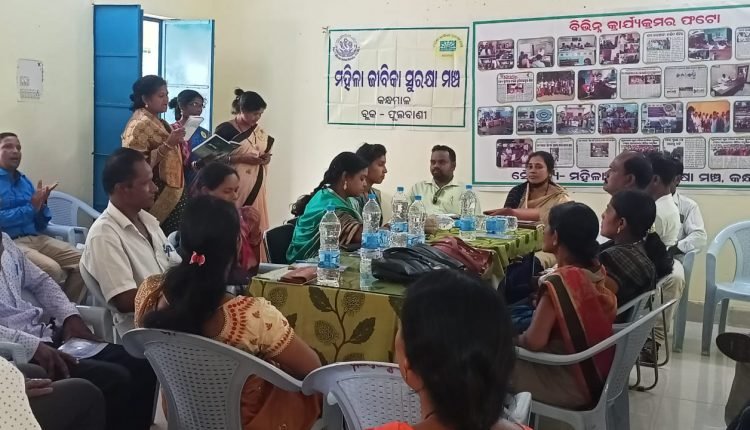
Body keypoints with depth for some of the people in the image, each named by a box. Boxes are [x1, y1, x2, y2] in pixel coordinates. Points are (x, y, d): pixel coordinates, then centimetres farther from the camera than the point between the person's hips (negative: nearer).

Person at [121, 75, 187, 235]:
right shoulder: (140, 124, -14)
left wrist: (176, 141, 11)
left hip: (169, 192, 9)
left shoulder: (156, 121, 13)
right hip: (156, 195, -9)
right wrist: (168, 144, -27)